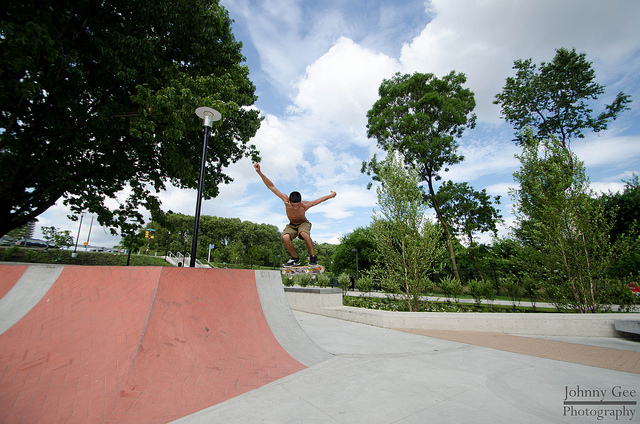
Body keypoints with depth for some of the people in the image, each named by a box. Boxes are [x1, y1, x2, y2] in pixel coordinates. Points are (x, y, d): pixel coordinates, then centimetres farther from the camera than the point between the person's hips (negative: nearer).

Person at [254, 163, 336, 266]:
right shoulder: (286, 200, -28)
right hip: (291, 225, 2)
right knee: (285, 237, -32)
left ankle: (313, 257, -22)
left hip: (303, 223, -2)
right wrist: (260, 173, -31)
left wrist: (331, 195, 2)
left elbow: (318, 200, -12)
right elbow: (271, 186, -25)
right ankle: (295, 259, -11)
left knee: (304, 233, -39)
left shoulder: (305, 205, -30)